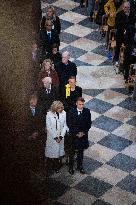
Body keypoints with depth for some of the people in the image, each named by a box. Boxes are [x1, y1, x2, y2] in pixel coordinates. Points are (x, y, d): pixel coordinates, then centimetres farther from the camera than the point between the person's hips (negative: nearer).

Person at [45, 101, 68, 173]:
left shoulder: (64, 113, -5)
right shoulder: (49, 114, -10)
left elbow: (65, 126, 0)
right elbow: (48, 127, -8)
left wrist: (61, 136, -9)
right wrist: (55, 137, -11)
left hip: (61, 137, 2)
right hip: (51, 137, -2)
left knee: (59, 152, 4)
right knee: (52, 152, 3)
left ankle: (57, 166, 17)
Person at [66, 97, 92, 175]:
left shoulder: (87, 112, -4)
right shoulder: (71, 112, -11)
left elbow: (89, 123, 1)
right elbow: (69, 124, -8)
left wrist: (84, 132, -9)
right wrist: (76, 133, -13)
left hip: (83, 134, 2)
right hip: (73, 135, -2)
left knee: (81, 151, 13)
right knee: (73, 151, 7)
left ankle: (80, 166, 26)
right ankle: (71, 167, 18)